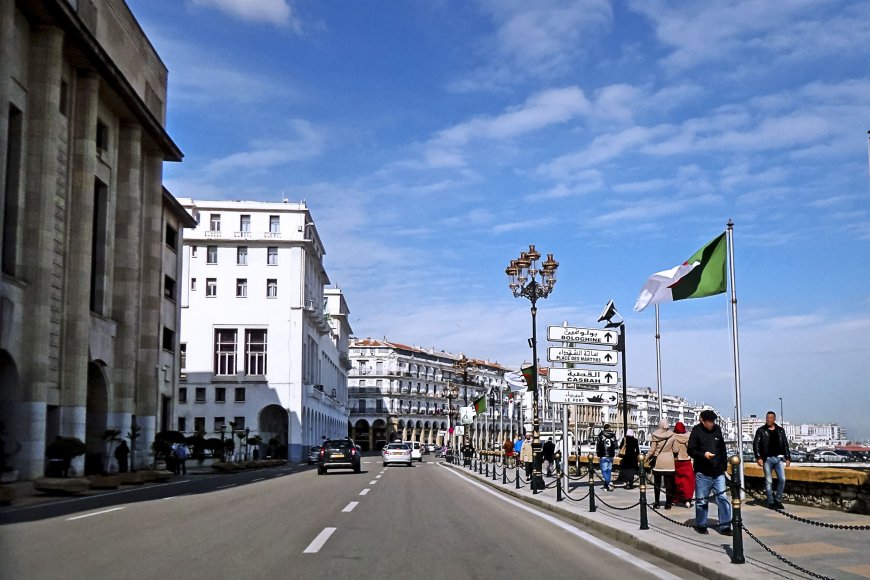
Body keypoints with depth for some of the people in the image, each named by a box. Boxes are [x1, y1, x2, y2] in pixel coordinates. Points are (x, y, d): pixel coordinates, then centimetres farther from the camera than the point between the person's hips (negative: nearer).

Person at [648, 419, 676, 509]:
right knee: (668, 484, 6)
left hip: (658, 462, 0)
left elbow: (652, 450, -7)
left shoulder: (655, 435, -8)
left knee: (657, 483, 9)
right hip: (669, 463, 0)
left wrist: (649, 458, 7)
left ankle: (657, 503, 11)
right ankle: (668, 503, 7)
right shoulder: (672, 435, -6)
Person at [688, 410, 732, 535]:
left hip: (718, 472, 3)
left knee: (723, 498, -2)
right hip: (702, 473, -3)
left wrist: (724, 465, 13)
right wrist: (703, 454, -22)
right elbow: (691, 450, -6)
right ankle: (701, 524, 19)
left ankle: (725, 526, 4)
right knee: (701, 500, 5)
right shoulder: (696, 431, -5)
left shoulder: (717, 429, 8)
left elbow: (722, 449, 16)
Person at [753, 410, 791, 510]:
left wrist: (788, 458, 8)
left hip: (778, 458, 2)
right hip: (767, 459, -2)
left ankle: (778, 500, 8)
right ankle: (771, 502, 7)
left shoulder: (780, 430, 11)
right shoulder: (761, 430, 2)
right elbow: (756, 444, -3)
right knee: (768, 481, 0)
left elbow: (785, 444, 14)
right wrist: (758, 457, -13)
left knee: (782, 479, -6)